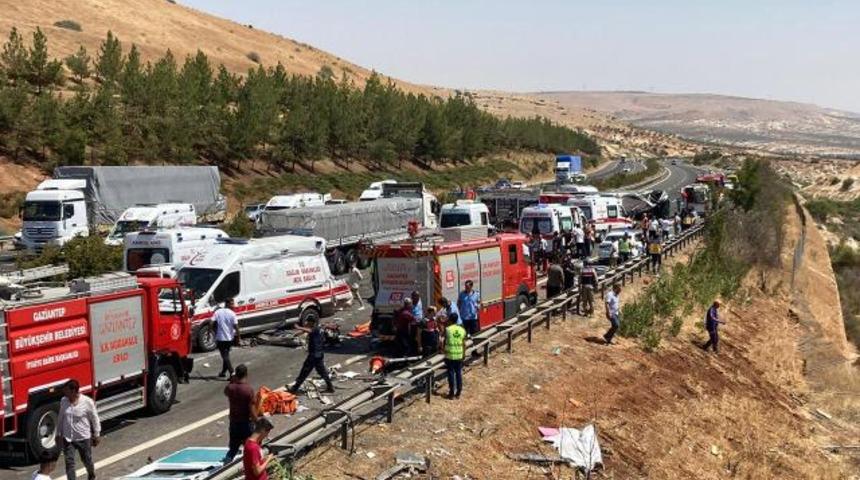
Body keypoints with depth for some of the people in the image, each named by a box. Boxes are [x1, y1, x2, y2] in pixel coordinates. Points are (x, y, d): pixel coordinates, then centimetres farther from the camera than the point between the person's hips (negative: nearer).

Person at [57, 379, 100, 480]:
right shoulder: (63, 401, -6)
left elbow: (94, 419, -7)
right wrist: (59, 434, 12)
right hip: (67, 438, 2)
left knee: (86, 460, 16)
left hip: (83, 438, -2)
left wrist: (96, 435, -1)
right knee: (69, 462, -1)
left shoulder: (87, 402, -18)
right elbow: (60, 418, 8)